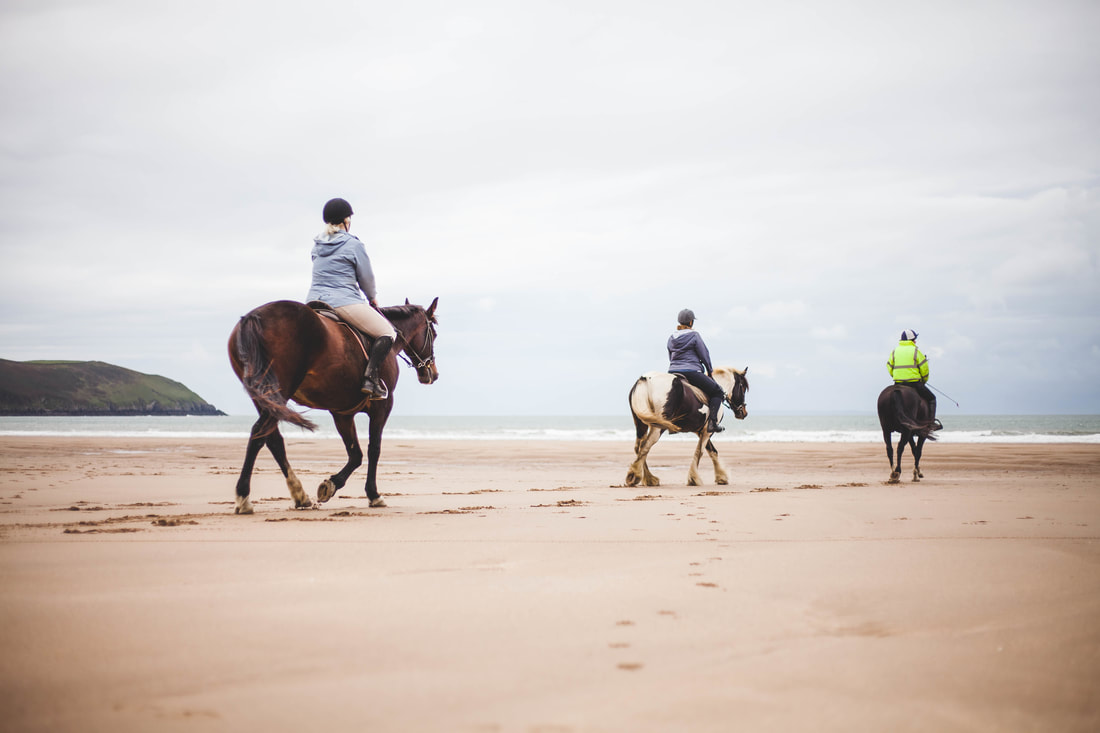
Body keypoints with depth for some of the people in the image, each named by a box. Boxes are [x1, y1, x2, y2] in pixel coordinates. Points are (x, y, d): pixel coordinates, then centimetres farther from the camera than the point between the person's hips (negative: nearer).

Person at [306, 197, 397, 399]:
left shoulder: (317, 244, 16)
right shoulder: (353, 244, -4)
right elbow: (366, 278, 1)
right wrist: (372, 298, 21)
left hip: (314, 300, 7)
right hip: (343, 302, -7)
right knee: (387, 332, -2)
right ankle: (370, 378, -20)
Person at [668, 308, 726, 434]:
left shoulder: (671, 338, 12)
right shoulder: (694, 335, -5)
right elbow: (704, 355, -1)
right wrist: (710, 371, 13)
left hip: (673, 372, 6)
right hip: (691, 371, -6)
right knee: (717, 391, 3)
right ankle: (712, 422, -11)